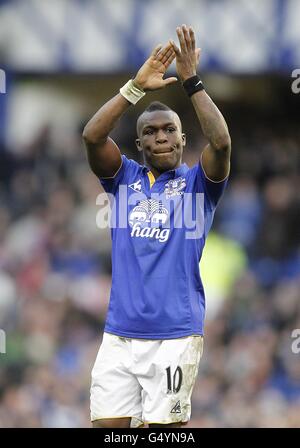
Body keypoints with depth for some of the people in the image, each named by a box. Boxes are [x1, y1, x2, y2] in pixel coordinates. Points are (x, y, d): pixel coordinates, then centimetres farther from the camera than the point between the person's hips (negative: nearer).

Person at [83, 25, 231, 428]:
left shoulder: (197, 182, 6)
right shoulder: (125, 178, 12)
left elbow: (221, 142, -13)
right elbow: (92, 136, -4)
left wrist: (191, 81, -13)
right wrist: (137, 86, -10)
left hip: (175, 334, -2)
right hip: (119, 333, 3)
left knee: (165, 426, -3)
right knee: (108, 426, 0)